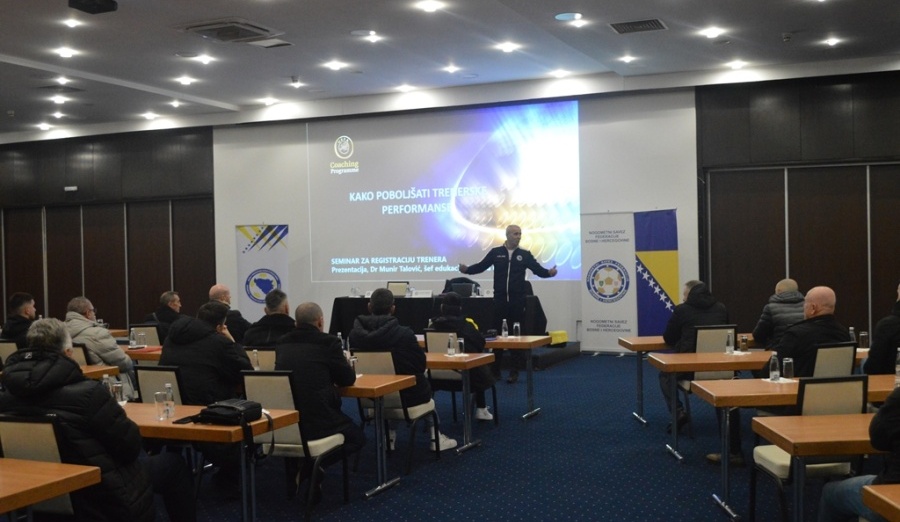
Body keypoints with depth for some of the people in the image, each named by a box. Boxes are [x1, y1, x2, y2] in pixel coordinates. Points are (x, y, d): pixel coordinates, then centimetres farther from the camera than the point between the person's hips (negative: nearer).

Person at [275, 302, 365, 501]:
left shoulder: (282, 343, 12)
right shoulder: (328, 342, -4)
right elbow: (348, 379, 6)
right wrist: (337, 369, 28)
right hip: (317, 421, -6)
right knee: (357, 437, 21)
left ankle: (296, 465, 18)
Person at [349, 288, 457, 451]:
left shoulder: (355, 333, -12)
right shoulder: (404, 333, -22)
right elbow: (421, 364, -11)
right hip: (407, 396, -3)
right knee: (425, 386, 31)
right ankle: (435, 437, 35)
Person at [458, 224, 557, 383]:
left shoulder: (525, 255, 5)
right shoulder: (495, 252, 4)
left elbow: (538, 269, -1)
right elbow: (481, 266, 4)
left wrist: (549, 272, -20)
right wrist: (466, 269, -11)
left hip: (517, 300, 0)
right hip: (499, 299, 0)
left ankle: (514, 371, 10)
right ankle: (495, 370, 15)